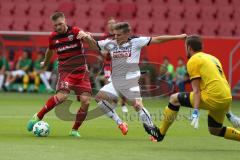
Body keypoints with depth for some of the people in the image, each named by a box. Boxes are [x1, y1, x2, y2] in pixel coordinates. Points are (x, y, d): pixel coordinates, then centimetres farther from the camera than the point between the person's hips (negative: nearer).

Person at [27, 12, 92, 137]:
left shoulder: (74, 31, -5)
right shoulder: (53, 37, 5)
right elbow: (50, 51, 26)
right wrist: (45, 63, 42)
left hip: (81, 71, 0)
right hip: (65, 71, 0)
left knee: (86, 101, -11)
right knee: (62, 95, -27)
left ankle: (74, 130, 7)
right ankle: (37, 117, -12)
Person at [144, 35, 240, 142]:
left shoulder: (193, 61, 1)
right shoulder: (212, 58, 24)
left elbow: (196, 90, -9)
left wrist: (196, 112, -15)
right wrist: (226, 111, 31)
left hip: (212, 97, -8)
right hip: (226, 99, 8)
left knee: (174, 99, 6)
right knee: (215, 130, 26)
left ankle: (160, 133, 11)